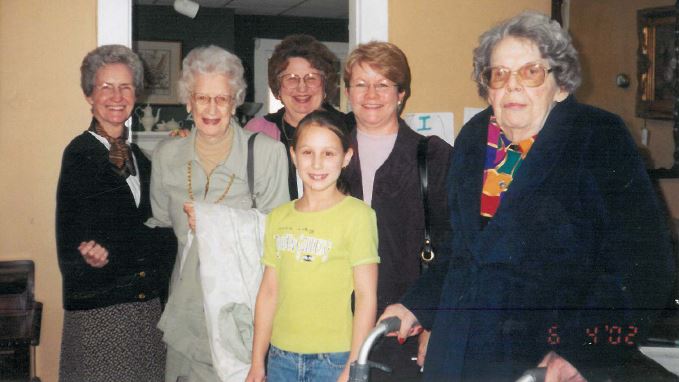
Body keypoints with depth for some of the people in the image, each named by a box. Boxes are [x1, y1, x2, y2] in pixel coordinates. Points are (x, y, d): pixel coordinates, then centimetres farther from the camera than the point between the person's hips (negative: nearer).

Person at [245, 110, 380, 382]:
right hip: (281, 357, 4)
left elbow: (366, 295, -10)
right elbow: (268, 292, 9)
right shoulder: (278, 217, 7)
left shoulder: (357, 215, -8)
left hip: (334, 359, -4)